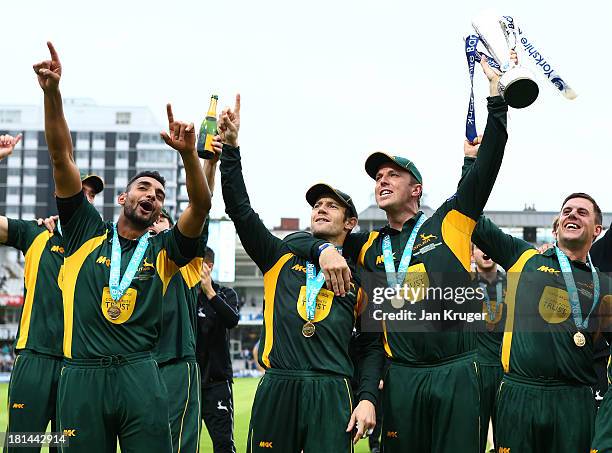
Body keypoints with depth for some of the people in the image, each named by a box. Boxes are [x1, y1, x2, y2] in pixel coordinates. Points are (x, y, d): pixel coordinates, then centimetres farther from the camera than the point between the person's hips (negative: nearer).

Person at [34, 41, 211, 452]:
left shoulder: (163, 250, 11)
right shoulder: (87, 233, 11)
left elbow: (202, 205, -4)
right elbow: (62, 159, 4)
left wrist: (189, 154, -22)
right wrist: (52, 94, -6)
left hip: (140, 376, 0)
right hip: (82, 375, 0)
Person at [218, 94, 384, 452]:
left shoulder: (360, 278, 14)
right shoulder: (281, 258, 16)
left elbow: (373, 346, 12)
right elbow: (240, 209, 9)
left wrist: (368, 398, -3)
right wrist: (231, 148, 1)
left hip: (332, 393, -1)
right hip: (276, 387, 1)